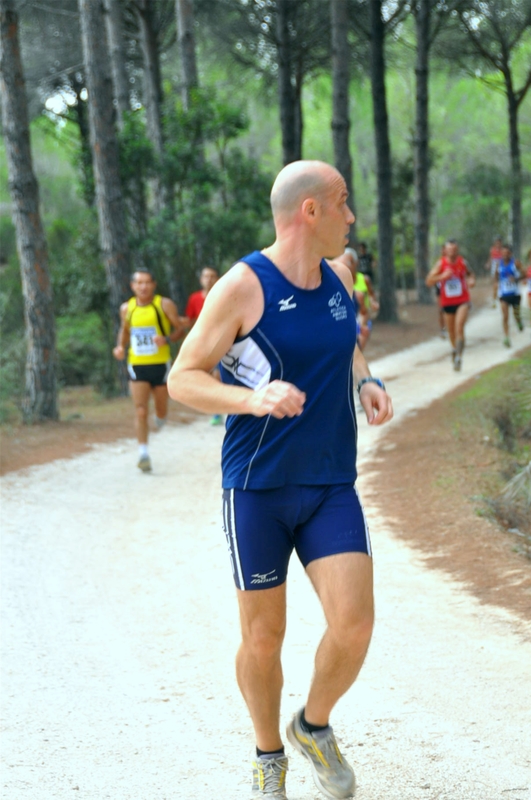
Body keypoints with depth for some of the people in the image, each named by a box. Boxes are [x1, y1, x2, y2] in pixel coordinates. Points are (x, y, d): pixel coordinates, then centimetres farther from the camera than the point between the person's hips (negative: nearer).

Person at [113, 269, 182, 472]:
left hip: (161, 364, -1)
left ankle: (160, 418, 48)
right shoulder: (127, 308, 4)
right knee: (140, 411, -11)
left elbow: (179, 329, 0)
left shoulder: (165, 305, -4)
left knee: (161, 411, 11)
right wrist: (121, 346, 2)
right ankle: (143, 453, -10)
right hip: (137, 365, 1)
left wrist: (166, 339, -20)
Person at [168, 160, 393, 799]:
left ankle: (313, 727, 19)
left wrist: (367, 382, 5)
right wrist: (252, 399, -26)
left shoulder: (338, 277, 5)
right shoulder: (242, 287, -13)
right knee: (263, 638, 4)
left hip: (331, 487, 4)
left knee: (353, 624, -10)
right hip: (257, 489, -4)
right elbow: (182, 379, -9)